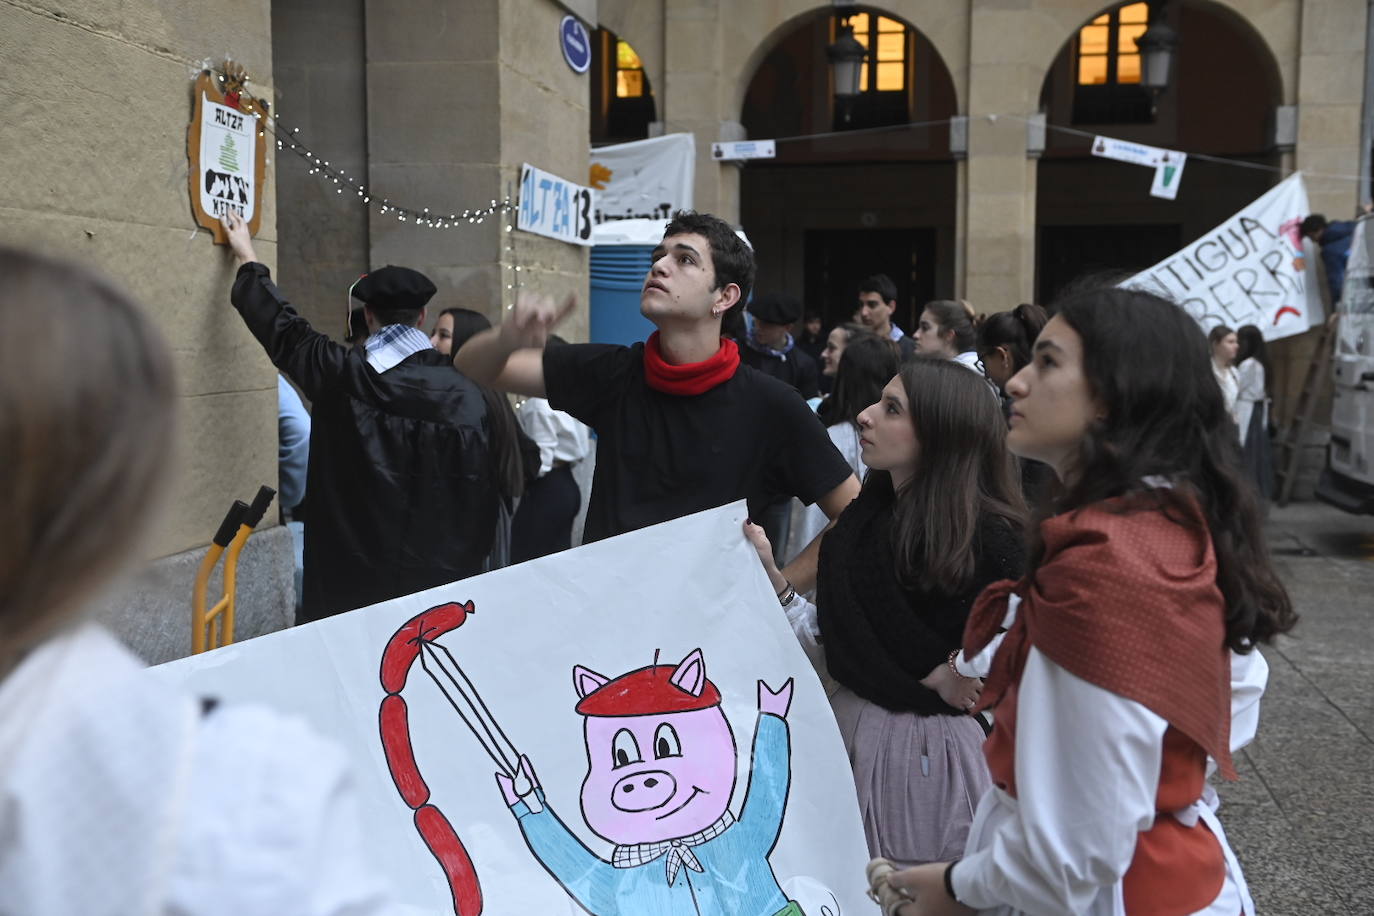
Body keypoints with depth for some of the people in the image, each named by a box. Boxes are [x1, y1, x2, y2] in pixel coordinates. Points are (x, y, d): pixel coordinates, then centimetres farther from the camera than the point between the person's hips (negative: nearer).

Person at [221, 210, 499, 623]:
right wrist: (470, 562, 9)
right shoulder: (466, 395, -5)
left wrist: (248, 257, 24)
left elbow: (281, 326, 9)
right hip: (440, 574, 1)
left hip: (353, 577, -1)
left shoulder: (340, 375, -6)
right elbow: (481, 491, -3)